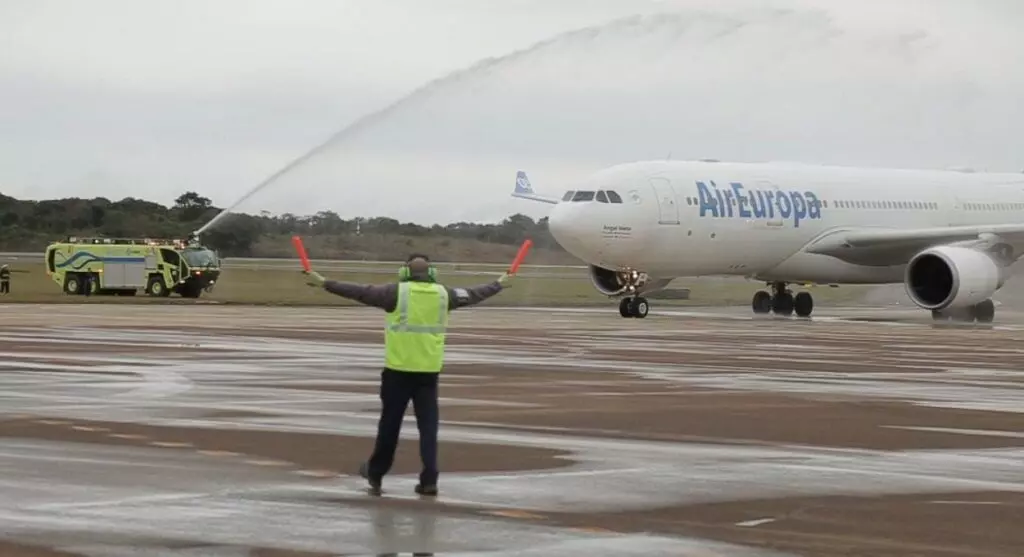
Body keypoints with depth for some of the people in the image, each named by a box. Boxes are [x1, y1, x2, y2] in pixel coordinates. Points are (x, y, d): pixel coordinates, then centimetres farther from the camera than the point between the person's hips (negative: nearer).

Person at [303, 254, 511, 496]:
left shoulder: (397, 292, -5)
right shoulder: (443, 294, 5)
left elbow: (359, 291, -6)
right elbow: (473, 294, 20)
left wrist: (324, 283, -1)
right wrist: (498, 284, 38)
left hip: (399, 369, -2)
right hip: (429, 371, 2)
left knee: (390, 423, 9)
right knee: (428, 425, 4)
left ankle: (376, 473, 22)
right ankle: (429, 480, -1)